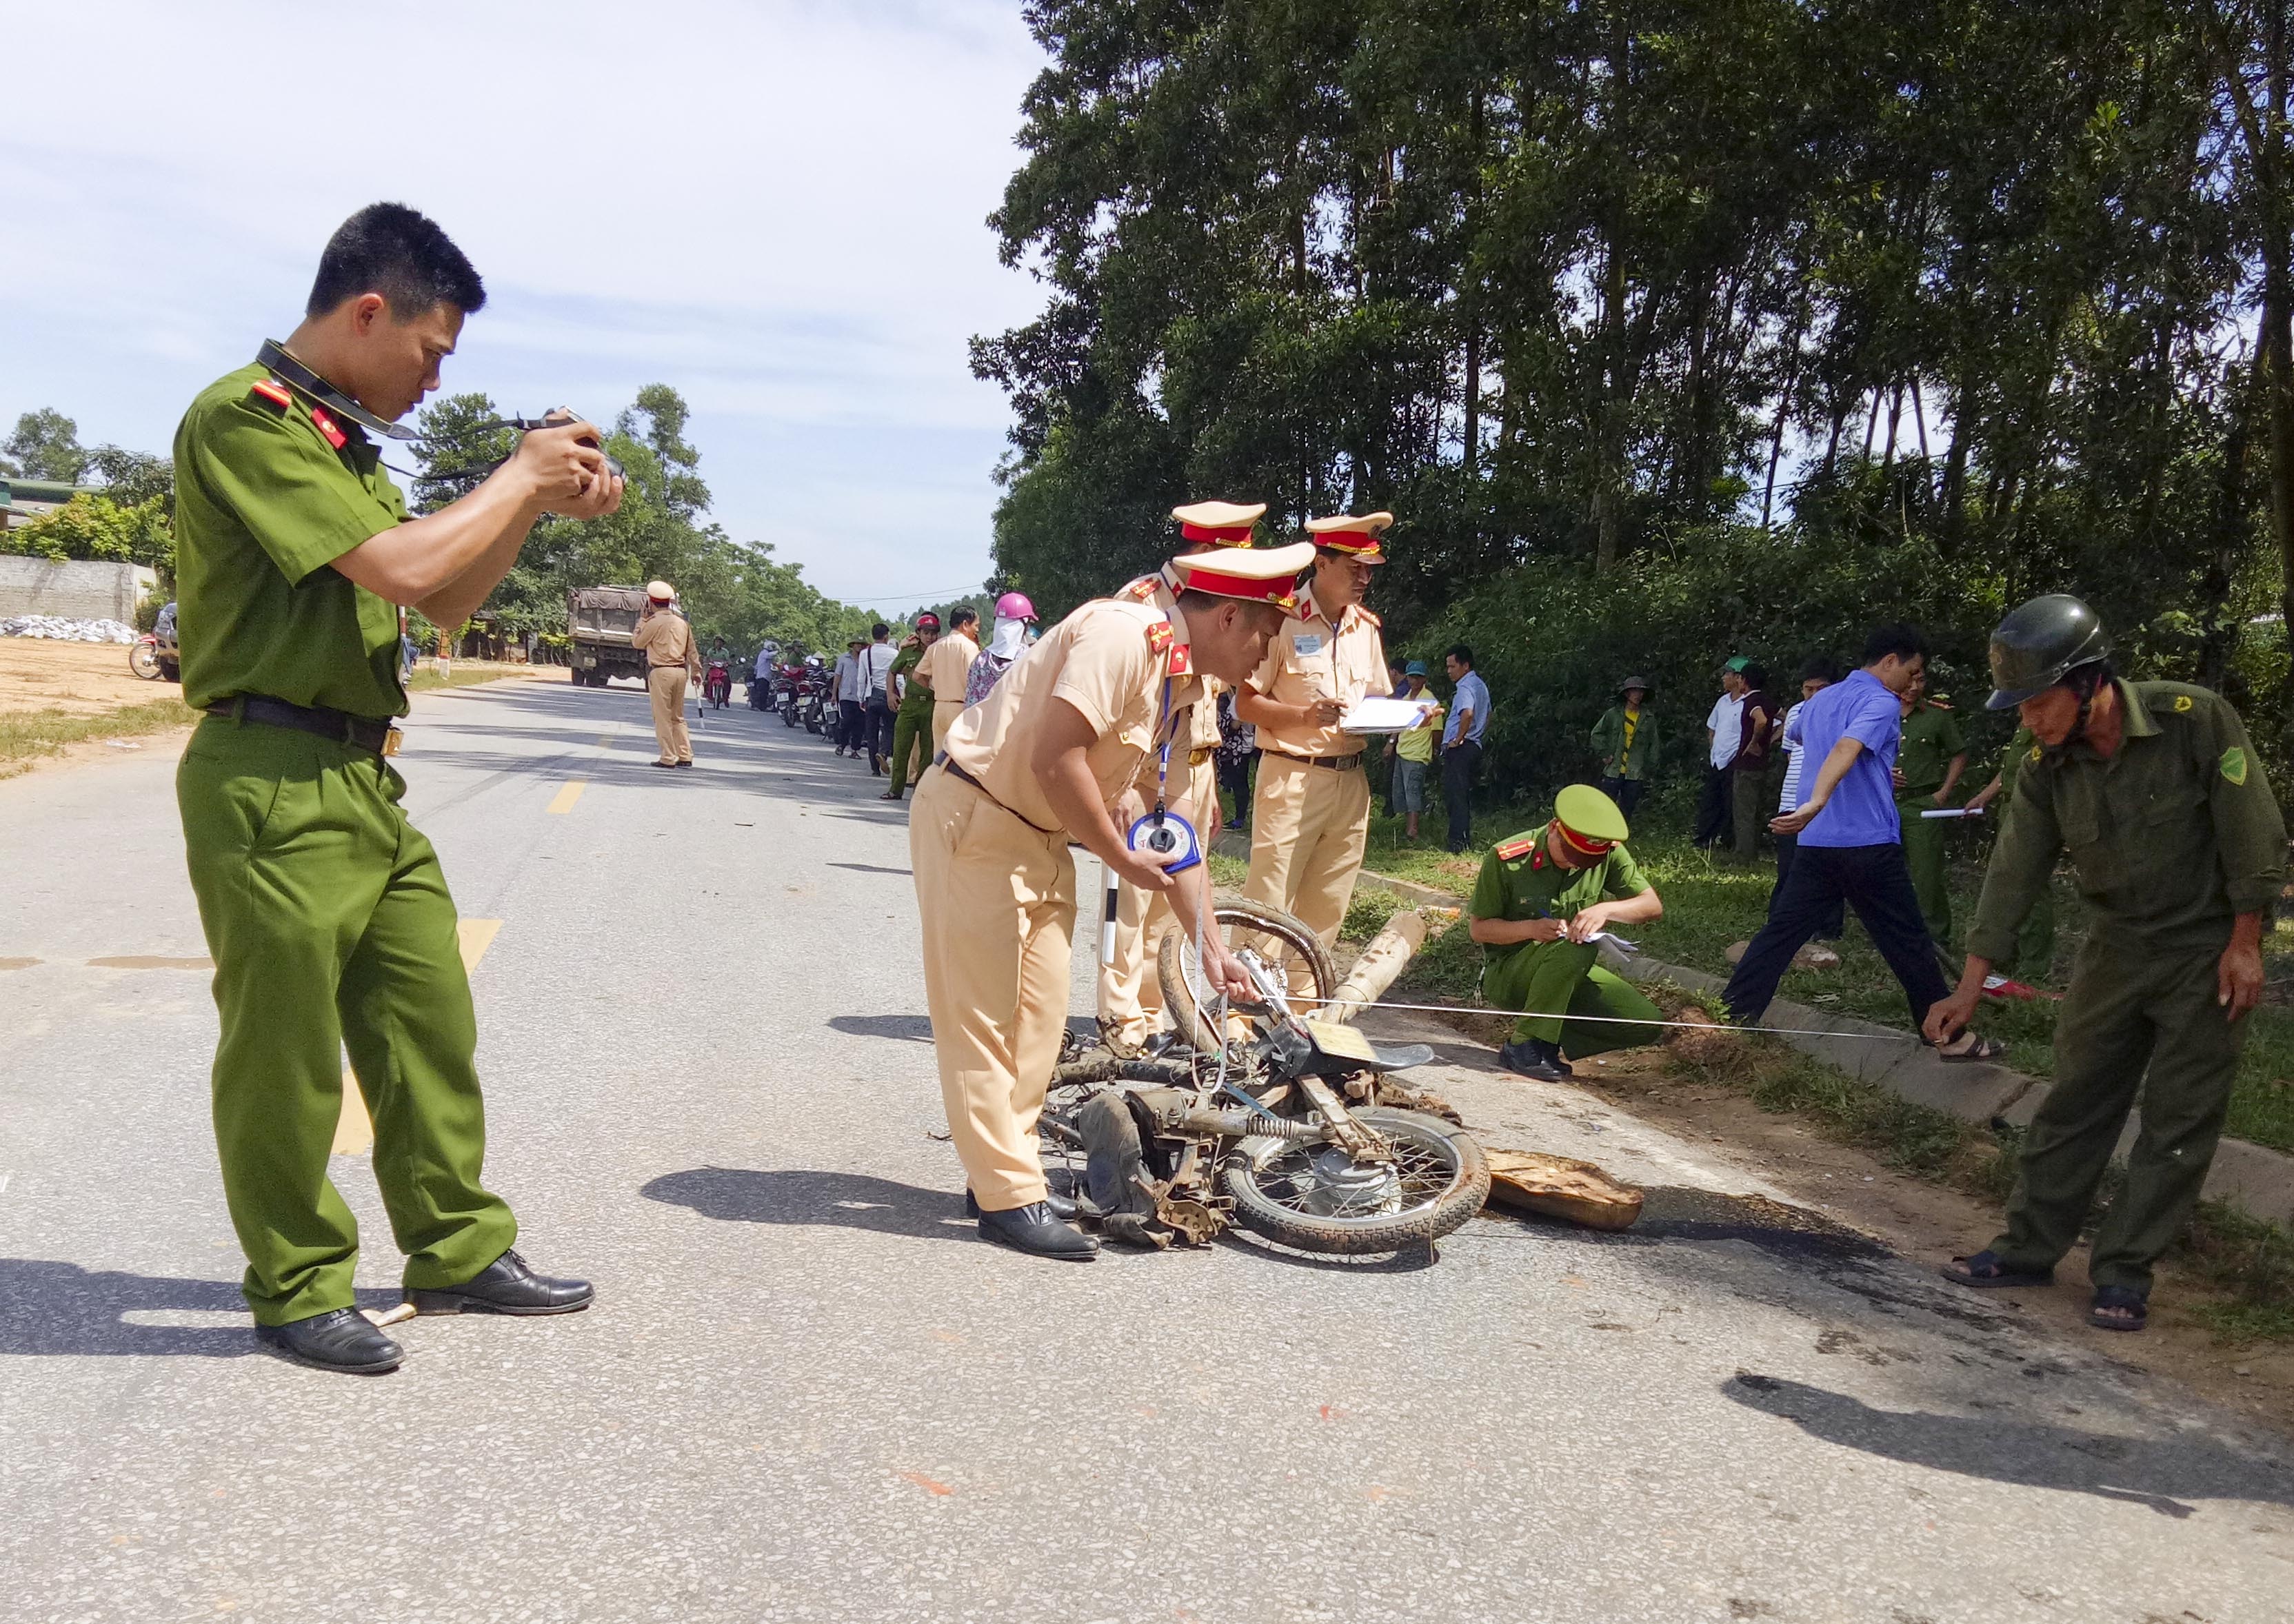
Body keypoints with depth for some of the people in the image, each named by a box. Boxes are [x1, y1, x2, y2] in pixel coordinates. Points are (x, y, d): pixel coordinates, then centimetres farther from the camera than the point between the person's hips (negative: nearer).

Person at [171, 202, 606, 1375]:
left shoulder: (341, 442, 17)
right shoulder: (245, 418, -12)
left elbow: (445, 604, 19)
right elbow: (400, 566, -22)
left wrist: (541, 503, 8)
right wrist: (521, 475, -8)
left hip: (362, 783, 9)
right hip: (271, 785, -9)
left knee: (429, 1023, 14)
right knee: (285, 1050, 2)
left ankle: (459, 1251, 27)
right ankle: (295, 1291, 18)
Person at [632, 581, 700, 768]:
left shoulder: (654, 622, -10)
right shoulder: (682, 622, 10)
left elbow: (637, 642, 4)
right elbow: (691, 650, 15)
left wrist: (642, 620, 11)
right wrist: (696, 671, 24)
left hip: (661, 672, -6)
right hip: (681, 671, 6)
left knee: (663, 717, 0)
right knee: (678, 717, 14)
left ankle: (668, 758, -1)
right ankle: (685, 756, 11)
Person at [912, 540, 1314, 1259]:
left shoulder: (1188, 693, 8)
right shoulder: (1124, 634, -21)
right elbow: (1055, 757, -30)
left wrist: (1211, 948, 10)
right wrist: (1122, 858, -18)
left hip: (1041, 838, 10)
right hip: (973, 818, -10)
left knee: (1040, 1012, 11)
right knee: (983, 1014, -4)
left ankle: (1003, 1167, 23)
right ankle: (1009, 1196, 1)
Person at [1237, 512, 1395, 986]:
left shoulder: (1366, 626, 14)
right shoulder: (1283, 620, -7)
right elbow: (1245, 703, -7)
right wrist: (1304, 715, -21)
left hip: (1350, 782, 6)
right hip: (1292, 779, -6)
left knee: (1327, 905, 9)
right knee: (1269, 900, -7)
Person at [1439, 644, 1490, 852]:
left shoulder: (1465, 687, -14)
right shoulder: (1481, 685, 17)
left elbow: (1467, 713, -32)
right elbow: (1487, 719, 26)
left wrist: (1458, 739, -22)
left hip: (1459, 748, -10)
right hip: (1474, 746, 10)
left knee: (1454, 795, -8)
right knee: (1465, 795, 14)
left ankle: (1458, 841, -9)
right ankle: (1466, 839, 17)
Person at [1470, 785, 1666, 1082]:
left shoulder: (1609, 854, -7)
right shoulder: (1507, 858, -17)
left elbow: (1653, 907, -8)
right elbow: (1478, 928, -11)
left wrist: (1606, 909, -28)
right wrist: (1531, 928, -29)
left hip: (1570, 975, 5)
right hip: (1508, 974, -5)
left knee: (1647, 1023, -15)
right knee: (1575, 948, -37)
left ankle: (1549, 1039, 2)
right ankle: (1523, 1046, -23)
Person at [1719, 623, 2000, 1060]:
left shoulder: (1821, 700, 17)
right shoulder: (1882, 703, -9)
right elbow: (1845, 750, -28)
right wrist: (1816, 804, -43)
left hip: (1816, 844, 7)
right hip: (1869, 845, -7)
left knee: (1780, 933, 8)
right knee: (1908, 943, 3)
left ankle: (1728, 1019, 4)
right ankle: (1952, 1035, 12)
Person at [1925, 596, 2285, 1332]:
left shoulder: (2195, 719, -22)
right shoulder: (2045, 768, -9)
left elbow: (2254, 834, -15)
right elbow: (2013, 875, -7)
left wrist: (2244, 943, -14)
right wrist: (1970, 988, -8)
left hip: (2208, 950, -4)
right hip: (2116, 948, 4)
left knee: (2180, 1120, 1)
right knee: (2074, 1101, 7)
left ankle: (2124, 1271, 10)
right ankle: (2030, 1246, 17)